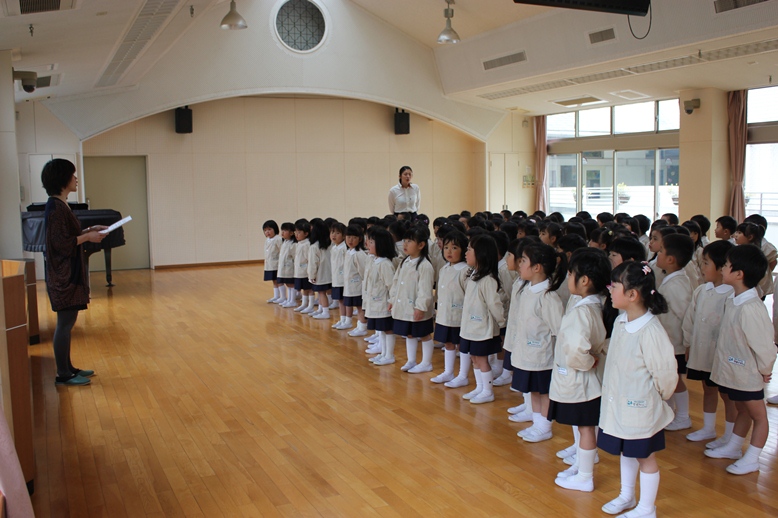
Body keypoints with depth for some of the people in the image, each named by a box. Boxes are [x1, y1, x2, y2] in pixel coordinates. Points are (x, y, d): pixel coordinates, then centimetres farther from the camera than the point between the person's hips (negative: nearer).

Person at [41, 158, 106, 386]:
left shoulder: (60, 205, 12)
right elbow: (61, 243, -21)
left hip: (69, 273, 10)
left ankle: (67, 368, 23)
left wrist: (89, 230, 9)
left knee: (67, 322, 15)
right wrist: (88, 237, -12)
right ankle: (63, 375, 5)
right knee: (65, 323, -3)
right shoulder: (55, 207, -17)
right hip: (63, 275, -10)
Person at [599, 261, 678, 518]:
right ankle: (626, 496, 43)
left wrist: (657, 398, -4)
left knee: (645, 456, 11)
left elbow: (666, 373, -19)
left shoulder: (650, 331, -28)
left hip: (640, 408, -8)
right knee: (625, 451, 24)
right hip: (618, 403, 8)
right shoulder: (620, 321, -1)